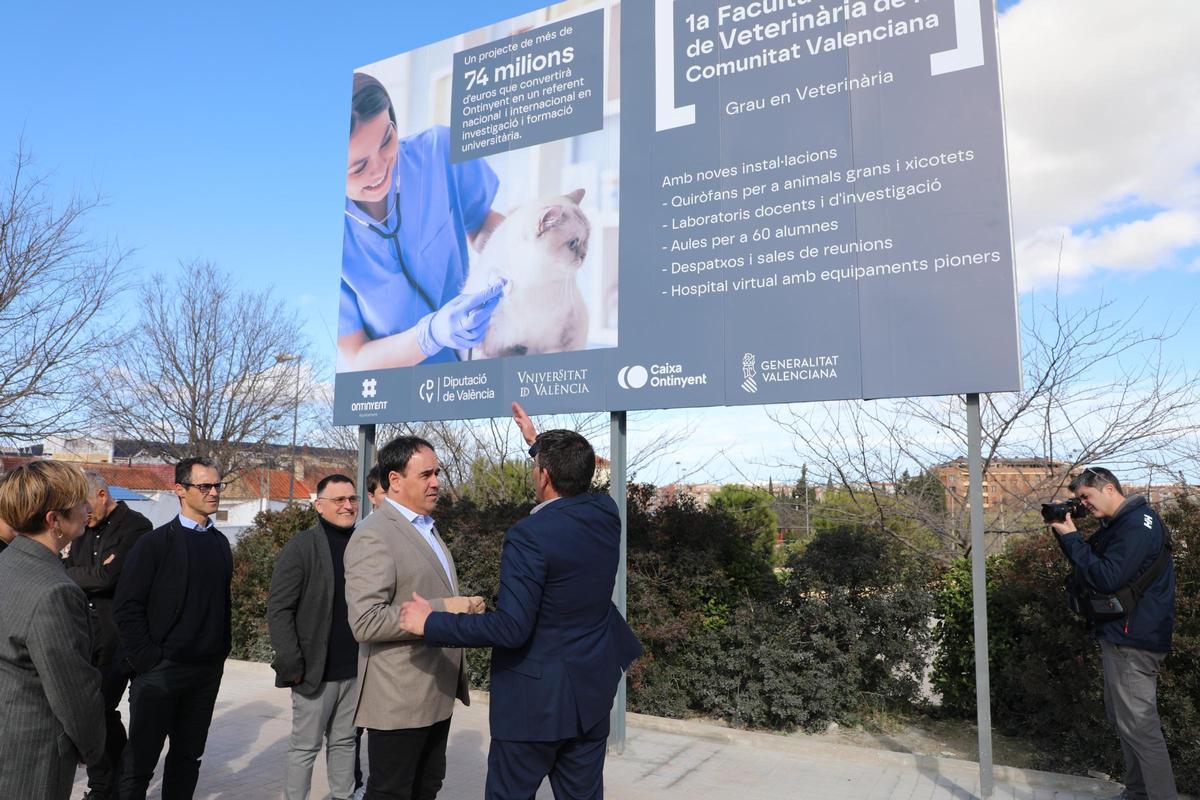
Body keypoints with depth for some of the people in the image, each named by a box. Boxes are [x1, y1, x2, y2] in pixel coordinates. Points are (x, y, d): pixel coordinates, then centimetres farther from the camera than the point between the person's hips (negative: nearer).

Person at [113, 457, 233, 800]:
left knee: (188, 757, 15)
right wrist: (147, 659, -13)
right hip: (160, 670, -5)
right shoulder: (155, 543, -8)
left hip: (207, 671, 5)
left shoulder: (220, 543, 8)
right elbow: (127, 607, -10)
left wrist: (221, 654, 8)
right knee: (140, 760, 5)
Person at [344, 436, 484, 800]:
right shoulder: (373, 536, -17)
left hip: (437, 693, 9)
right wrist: (443, 609, -25)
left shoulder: (426, 527, 13)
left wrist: (463, 608, 3)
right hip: (399, 699, -9)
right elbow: (366, 622, -25)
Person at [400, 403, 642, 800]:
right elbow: (575, 482, 22)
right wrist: (537, 441, 31)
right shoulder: (606, 513, -3)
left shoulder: (530, 534, -23)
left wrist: (430, 623, -16)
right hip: (592, 691, 7)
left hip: (536, 697, -6)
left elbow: (511, 628, -25)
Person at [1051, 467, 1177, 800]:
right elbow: (1089, 561, 17)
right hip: (1119, 636, 10)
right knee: (1122, 719, 17)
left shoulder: (1139, 522, -17)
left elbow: (1107, 578, -24)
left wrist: (1071, 537, -18)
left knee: (1139, 726, -7)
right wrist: (1066, 533, 2)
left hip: (1134, 640, -10)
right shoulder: (1115, 524, 13)